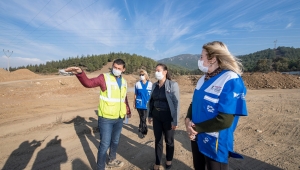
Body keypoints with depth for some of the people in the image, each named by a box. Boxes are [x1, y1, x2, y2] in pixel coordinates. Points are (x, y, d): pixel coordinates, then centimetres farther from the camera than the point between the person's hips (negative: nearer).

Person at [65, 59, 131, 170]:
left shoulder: (124, 82, 6)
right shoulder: (104, 78, -11)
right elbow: (88, 83, -25)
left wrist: (128, 111, 24)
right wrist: (80, 73, -44)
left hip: (119, 118, 6)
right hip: (106, 118, -6)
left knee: (115, 141, 22)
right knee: (105, 144, 3)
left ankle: (112, 160, 46)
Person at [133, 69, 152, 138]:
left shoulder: (150, 84, -3)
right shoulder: (137, 84, -1)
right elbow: (135, 94, 5)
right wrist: (134, 103, 6)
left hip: (147, 104, 0)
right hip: (139, 104, 0)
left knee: (143, 118, 7)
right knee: (142, 118, 9)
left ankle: (141, 128, 31)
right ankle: (144, 131, 28)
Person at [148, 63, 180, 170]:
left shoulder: (173, 85, -12)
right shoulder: (154, 85, 4)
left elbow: (176, 103, -14)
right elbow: (151, 101, 10)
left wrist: (175, 120, -15)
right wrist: (149, 115, 11)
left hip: (168, 116, -4)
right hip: (156, 116, 4)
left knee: (169, 140, 15)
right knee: (158, 140, 15)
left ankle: (169, 160, 42)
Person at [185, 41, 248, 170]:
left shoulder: (231, 81, -20)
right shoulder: (203, 79, 4)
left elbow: (224, 120, -25)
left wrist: (196, 128, -18)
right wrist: (188, 120, -9)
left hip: (215, 143, -7)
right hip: (196, 138, 7)